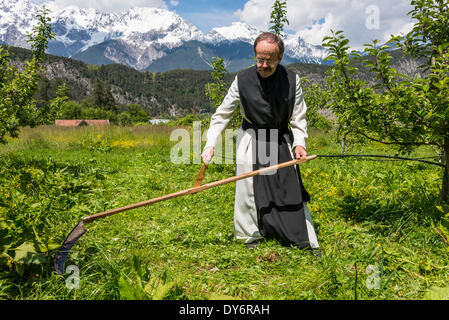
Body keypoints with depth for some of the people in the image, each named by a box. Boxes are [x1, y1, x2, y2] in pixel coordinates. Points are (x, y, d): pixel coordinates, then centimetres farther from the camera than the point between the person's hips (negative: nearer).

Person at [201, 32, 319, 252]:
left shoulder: (292, 80, -7)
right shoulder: (242, 81, -12)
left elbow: (298, 116, 0)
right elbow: (222, 114, -7)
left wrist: (299, 143, -14)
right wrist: (210, 143, -18)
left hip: (281, 142, 1)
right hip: (251, 142, -1)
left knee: (291, 189, 4)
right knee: (249, 189, 1)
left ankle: (306, 240, 17)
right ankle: (251, 235, 23)